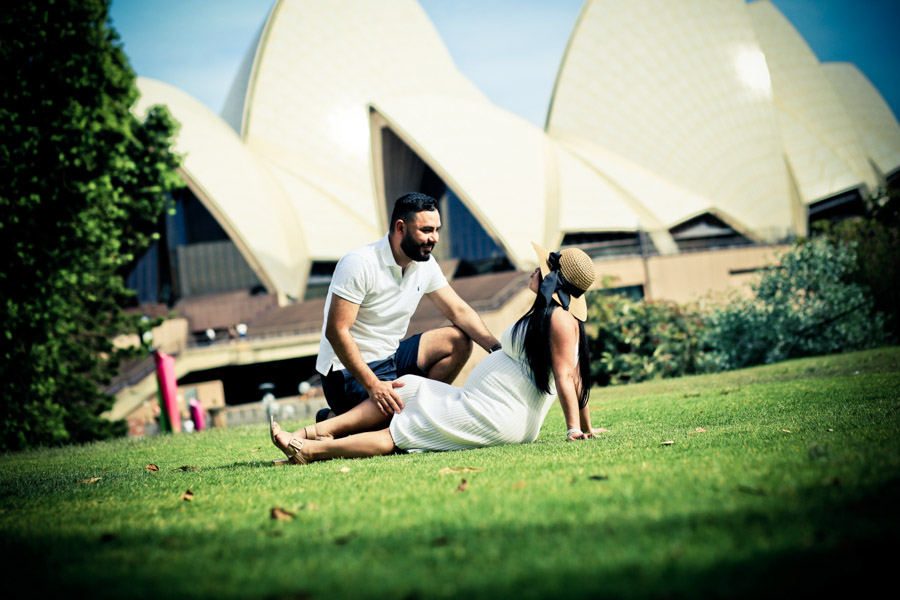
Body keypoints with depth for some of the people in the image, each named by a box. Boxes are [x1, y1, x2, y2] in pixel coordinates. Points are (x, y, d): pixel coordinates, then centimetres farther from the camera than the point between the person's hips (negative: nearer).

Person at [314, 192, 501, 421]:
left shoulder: (425, 264, 3)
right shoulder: (360, 264, -20)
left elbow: (458, 311, 6)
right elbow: (336, 331, -24)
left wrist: (497, 348, -12)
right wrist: (373, 385, -34)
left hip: (390, 359, 8)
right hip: (349, 371, -8)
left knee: (458, 340, 0)